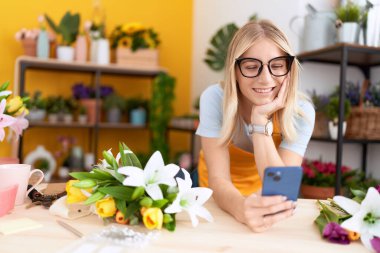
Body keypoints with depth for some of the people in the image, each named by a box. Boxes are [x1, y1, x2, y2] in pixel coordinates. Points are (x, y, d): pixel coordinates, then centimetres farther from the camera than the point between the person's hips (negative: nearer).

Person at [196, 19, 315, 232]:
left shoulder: (301, 111, -20)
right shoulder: (214, 98, -21)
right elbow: (218, 179, -25)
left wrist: (260, 119, -32)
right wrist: (241, 208, -46)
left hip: (265, 194, 1)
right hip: (219, 194, 0)